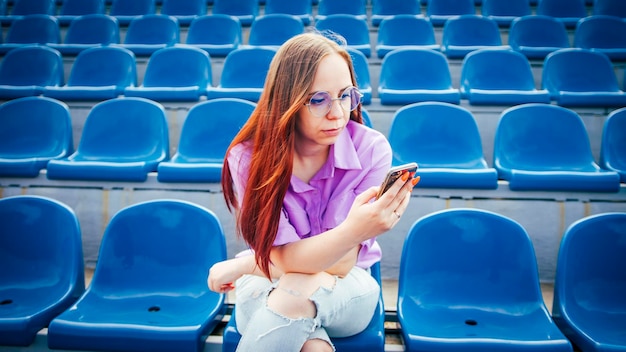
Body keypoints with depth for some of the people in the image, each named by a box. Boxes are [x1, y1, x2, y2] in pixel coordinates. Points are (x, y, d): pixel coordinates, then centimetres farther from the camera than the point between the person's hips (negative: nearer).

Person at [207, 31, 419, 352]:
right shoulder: (248, 157, -17)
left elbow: (342, 263, -18)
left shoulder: (371, 149, -18)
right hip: (268, 289, 0)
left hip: (346, 289, 1)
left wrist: (242, 265, -18)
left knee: (302, 288, -34)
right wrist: (353, 231, -42)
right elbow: (288, 260, -22)